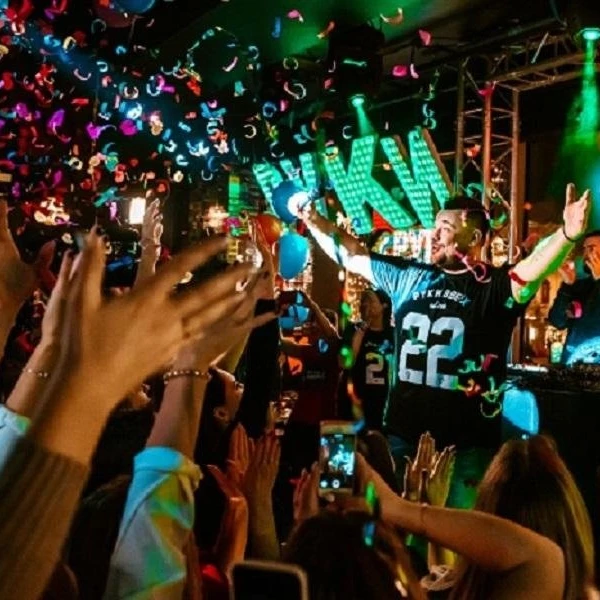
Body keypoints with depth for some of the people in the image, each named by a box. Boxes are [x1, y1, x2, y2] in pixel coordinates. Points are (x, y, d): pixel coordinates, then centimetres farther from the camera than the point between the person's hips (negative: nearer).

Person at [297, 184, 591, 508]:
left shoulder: (495, 286, -7)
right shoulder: (409, 277, 7)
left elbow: (533, 268, -27)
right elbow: (352, 256, 16)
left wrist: (567, 235, -44)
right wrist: (315, 222, 13)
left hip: (466, 444, -4)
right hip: (402, 436, 5)